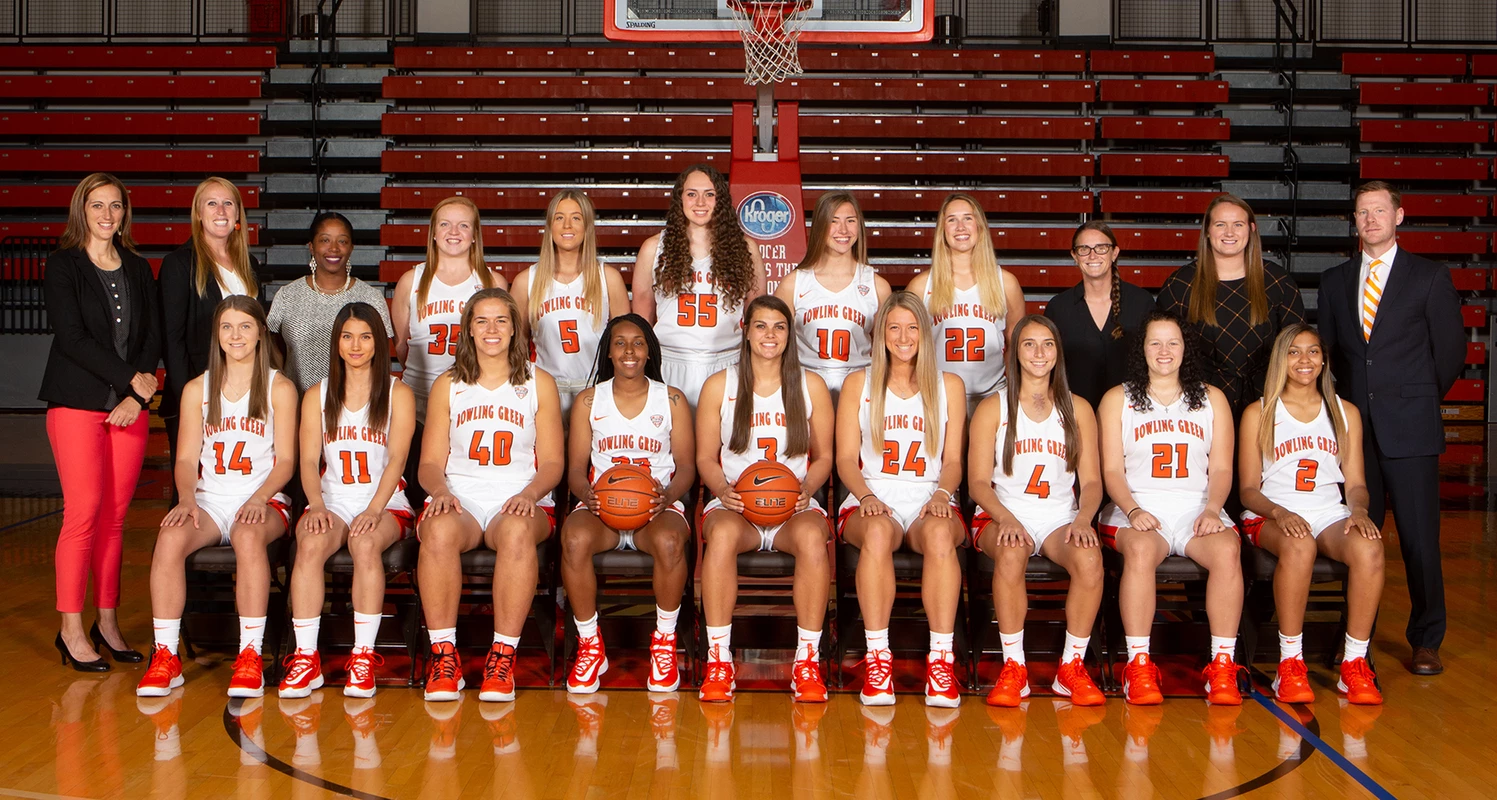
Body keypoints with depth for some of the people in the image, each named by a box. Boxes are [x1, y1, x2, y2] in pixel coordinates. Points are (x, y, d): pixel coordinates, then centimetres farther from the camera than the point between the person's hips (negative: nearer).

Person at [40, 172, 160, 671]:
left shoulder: (138, 270, 15)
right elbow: (72, 337, -8)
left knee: (115, 516, 4)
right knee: (84, 512, -9)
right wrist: (132, 379, -12)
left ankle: (108, 623, 12)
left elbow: (153, 337, 9)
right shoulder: (63, 266, 2)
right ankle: (71, 629, 0)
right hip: (77, 404, -4)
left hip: (130, 405, 4)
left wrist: (138, 396, -5)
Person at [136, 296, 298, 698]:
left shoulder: (279, 388, 5)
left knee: (249, 536, -37)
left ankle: (250, 657, -32)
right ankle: (165, 656, -22)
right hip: (210, 499, 3)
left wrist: (259, 499, -17)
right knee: (170, 538, -30)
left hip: (263, 500, -3)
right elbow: (186, 459, 8)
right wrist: (187, 500, -12)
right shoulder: (197, 389, 13)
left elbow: (285, 460, 1)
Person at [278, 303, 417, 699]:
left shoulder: (398, 394, 7)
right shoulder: (317, 396, 14)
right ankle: (306, 657, -27)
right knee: (310, 545, -31)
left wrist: (374, 510, -20)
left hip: (385, 504, -2)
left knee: (365, 543, -35)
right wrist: (317, 506, -15)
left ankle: (364, 657, -29)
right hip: (332, 500, 2)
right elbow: (309, 461, 5)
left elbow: (396, 458, -5)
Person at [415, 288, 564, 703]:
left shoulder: (538, 384, 13)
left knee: (517, 531, -38)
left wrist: (530, 493, -12)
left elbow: (552, 462, 9)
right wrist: (440, 490, -11)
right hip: (459, 499, 1)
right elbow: (430, 461, 11)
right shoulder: (447, 386, 15)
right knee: (439, 530, -36)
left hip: (519, 501, -1)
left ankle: (503, 655, -32)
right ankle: (443, 653, -28)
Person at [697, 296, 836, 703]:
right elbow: (705, 458, 9)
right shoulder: (719, 386, 9)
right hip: (735, 506, 0)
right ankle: (718, 659, -29)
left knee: (812, 536, -36)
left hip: (794, 508, 0)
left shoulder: (811, 386, 11)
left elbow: (823, 457, 13)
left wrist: (806, 490, -8)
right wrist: (723, 490, -12)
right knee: (722, 533, -38)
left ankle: (808, 660, -26)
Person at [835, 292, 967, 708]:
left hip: (930, 501, 1)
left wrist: (941, 494, -10)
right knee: (878, 531, -37)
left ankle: (941, 658, -34)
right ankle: (877, 656, -34)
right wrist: (866, 496, -12)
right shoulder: (858, 384, 14)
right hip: (873, 501, 0)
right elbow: (846, 458, 8)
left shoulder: (949, 385, 16)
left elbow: (953, 460, 11)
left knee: (940, 533, -36)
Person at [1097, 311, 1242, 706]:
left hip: (1197, 507, 2)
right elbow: (1112, 471, 6)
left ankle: (1223, 666, -27)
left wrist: (1212, 510, -8)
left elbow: (1221, 468, 12)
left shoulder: (1212, 399, 19)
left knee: (1227, 550, -32)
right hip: (1137, 508, -1)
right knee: (1140, 549, -36)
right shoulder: (1117, 399, 14)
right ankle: (1138, 665, -32)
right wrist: (1133, 510, -12)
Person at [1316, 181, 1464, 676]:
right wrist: (1350, 400, 10)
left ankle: (1426, 641, 11)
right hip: (1353, 426, 3)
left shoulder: (1430, 277, 4)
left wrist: (1418, 399, 11)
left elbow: (1450, 351, 6)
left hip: (1409, 429, -2)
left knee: (1419, 537, -2)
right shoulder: (1335, 281, 13)